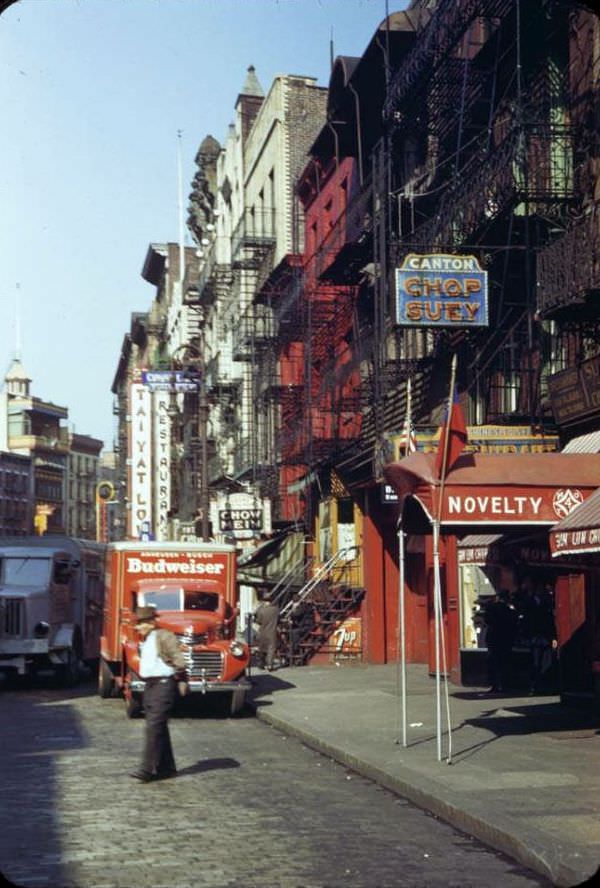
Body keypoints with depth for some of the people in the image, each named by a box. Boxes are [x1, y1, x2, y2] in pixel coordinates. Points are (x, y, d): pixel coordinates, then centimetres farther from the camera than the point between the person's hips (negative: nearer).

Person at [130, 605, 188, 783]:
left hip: (164, 685, -10)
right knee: (159, 728, 11)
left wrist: (181, 680, -13)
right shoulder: (145, 641, 18)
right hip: (150, 686, 10)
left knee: (154, 726, -13)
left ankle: (148, 768, -15)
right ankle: (166, 767, 18)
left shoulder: (163, 636, -11)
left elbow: (178, 659, -15)